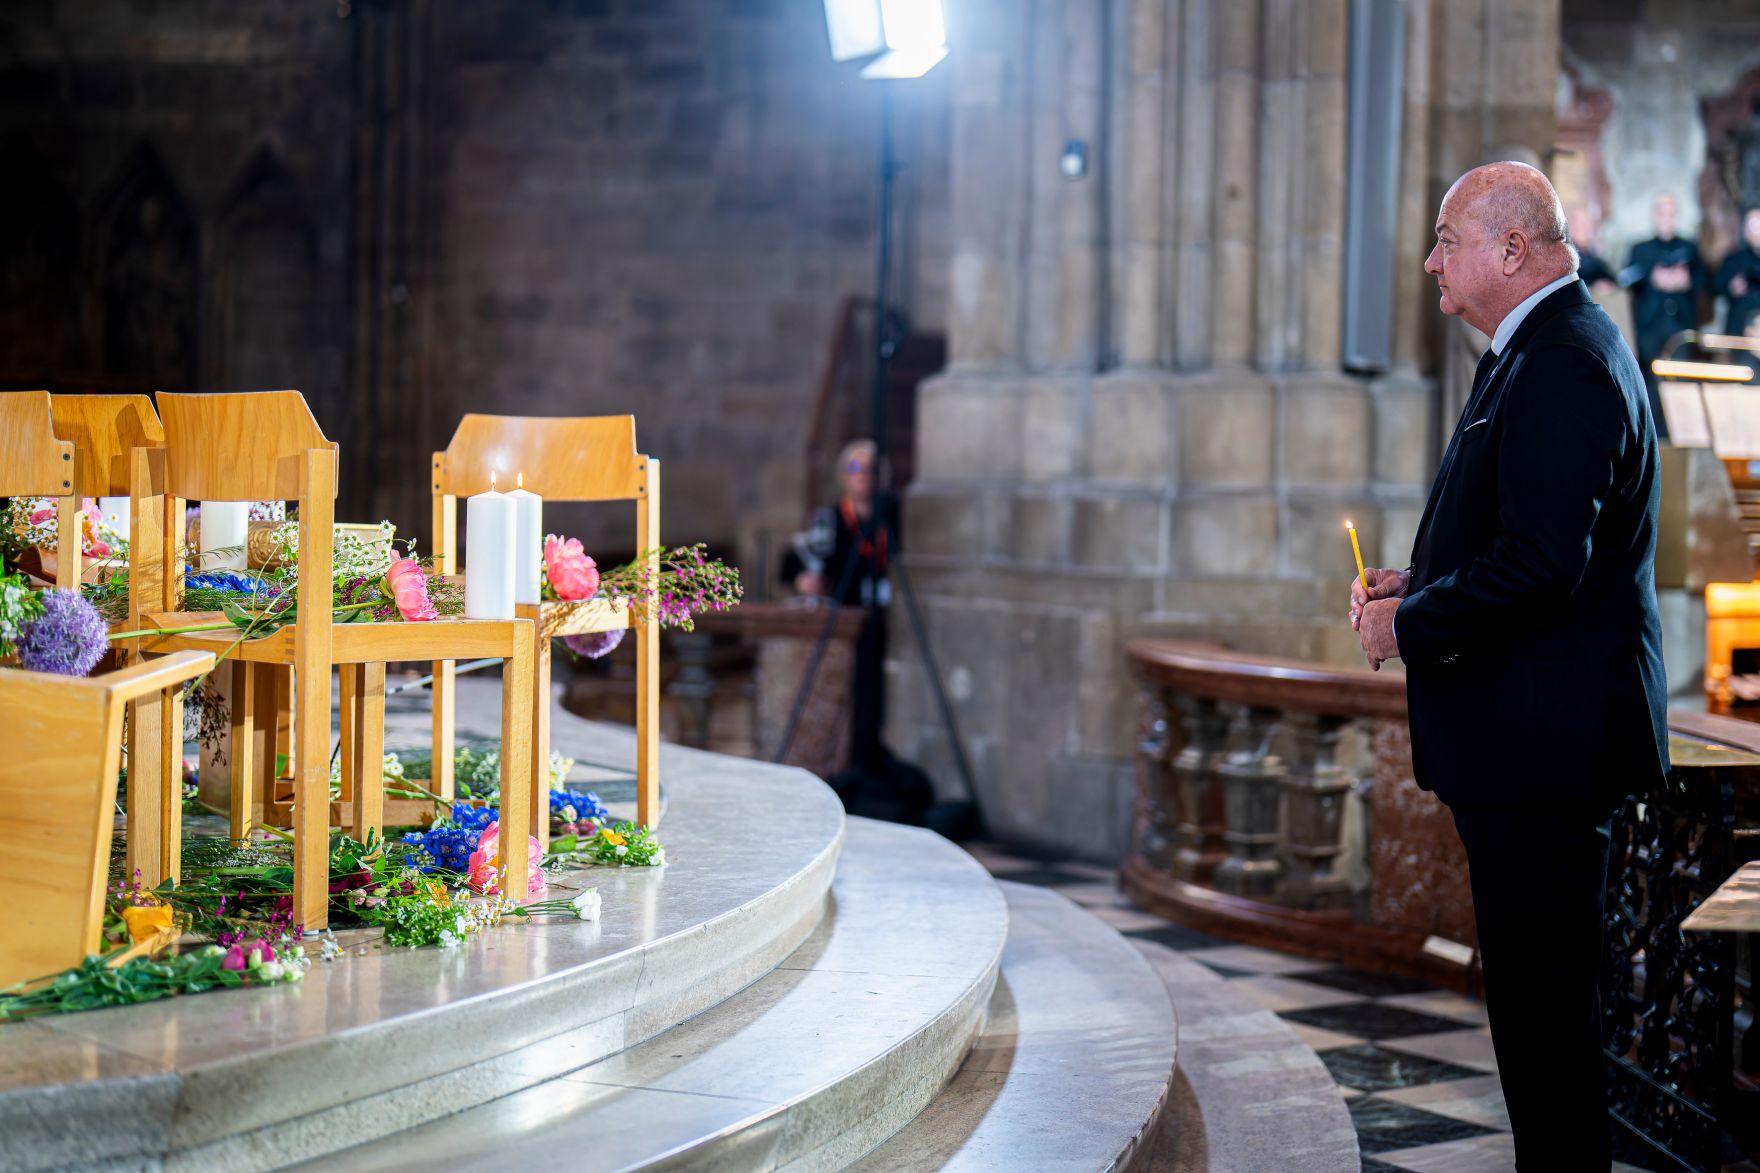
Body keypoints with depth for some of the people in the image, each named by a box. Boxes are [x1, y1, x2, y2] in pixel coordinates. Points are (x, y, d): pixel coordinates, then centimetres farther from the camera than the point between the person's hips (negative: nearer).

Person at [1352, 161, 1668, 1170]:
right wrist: (1419, 582, 10)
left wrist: (1408, 624, -13)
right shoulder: (1550, 352, 17)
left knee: (1545, 992, -4)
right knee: (1537, 985, 17)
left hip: (1543, 739, -11)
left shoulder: (1561, 369, -18)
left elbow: (1540, 565, -25)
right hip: (1538, 741, 11)